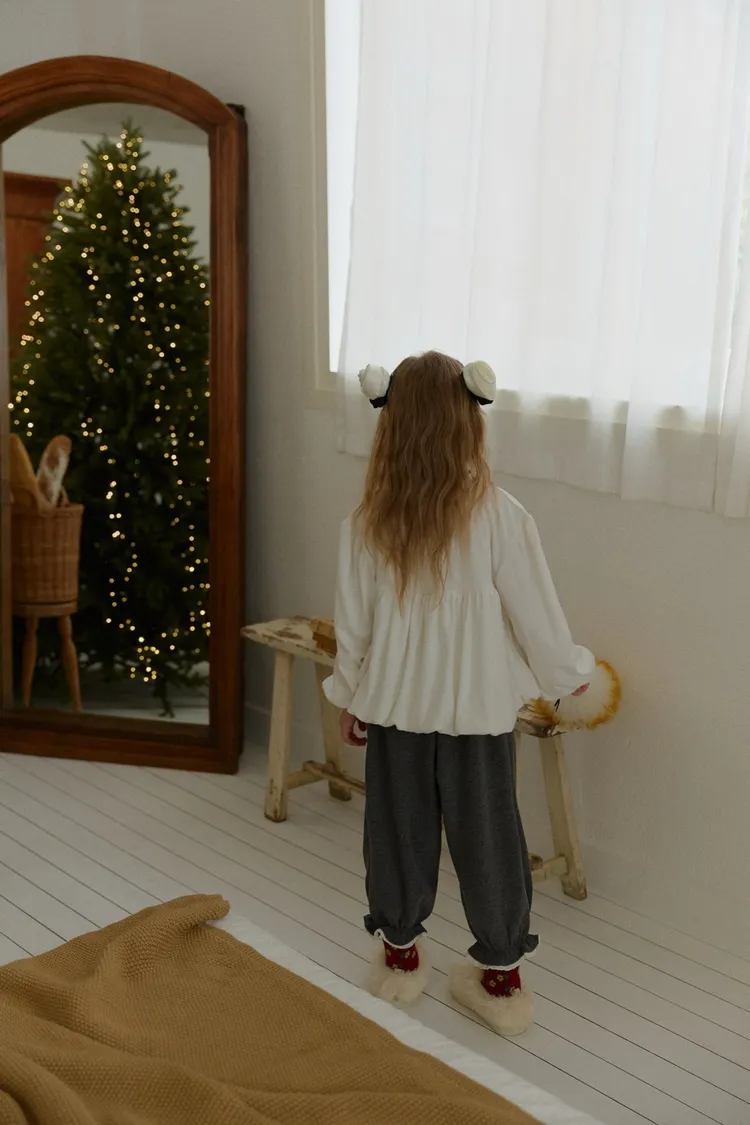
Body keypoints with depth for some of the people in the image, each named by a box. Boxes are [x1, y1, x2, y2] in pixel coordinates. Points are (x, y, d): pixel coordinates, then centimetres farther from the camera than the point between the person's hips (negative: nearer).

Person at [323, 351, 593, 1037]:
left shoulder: (368, 523, -9)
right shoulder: (499, 516, -17)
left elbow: (353, 624, 0)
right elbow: (535, 614, -9)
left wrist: (351, 696, 15)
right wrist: (567, 676, 9)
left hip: (394, 705, 2)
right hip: (478, 709, -2)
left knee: (398, 829, 17)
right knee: (487, 836, 12)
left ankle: (400, 953, 34)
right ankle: (500, 974, 25)